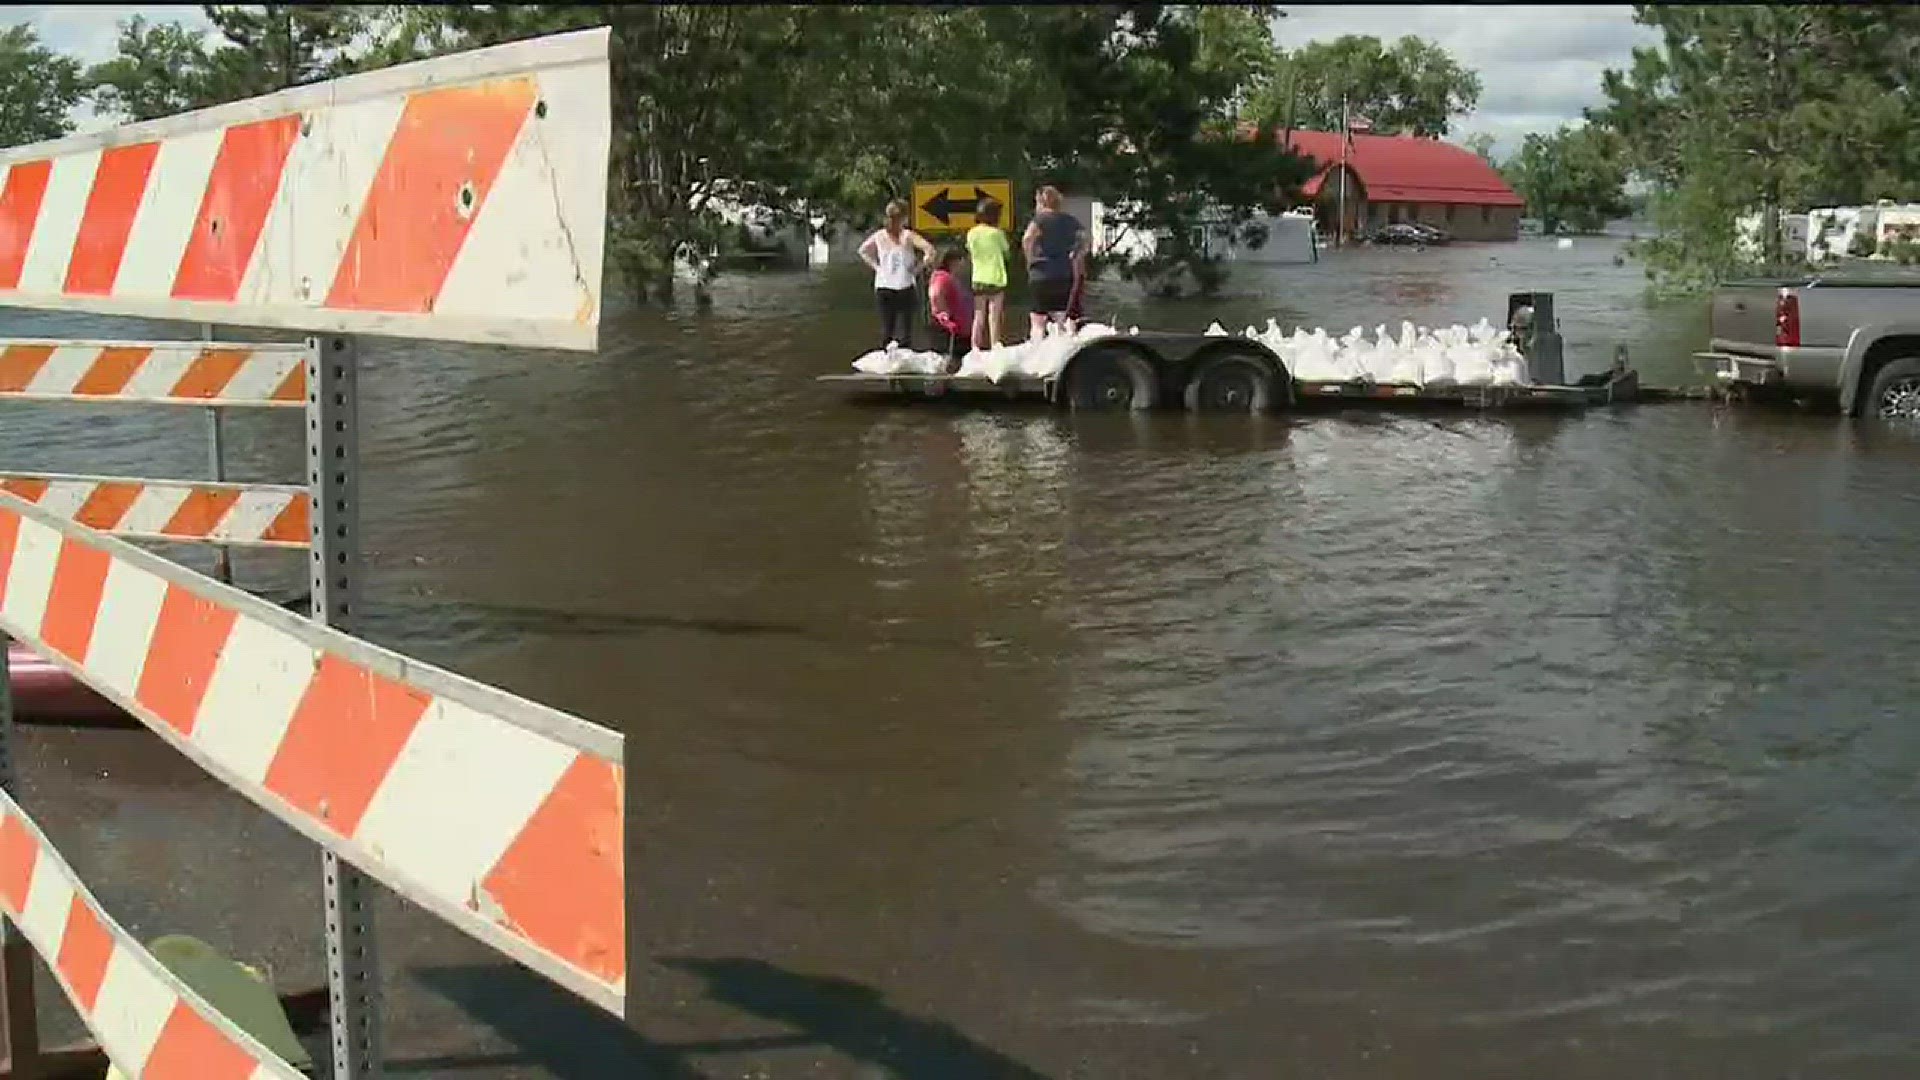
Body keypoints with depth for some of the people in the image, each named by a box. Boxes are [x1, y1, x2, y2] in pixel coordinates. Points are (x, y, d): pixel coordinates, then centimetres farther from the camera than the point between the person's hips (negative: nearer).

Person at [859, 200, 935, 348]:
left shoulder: (879, 236, 3)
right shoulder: (908, 236, -10)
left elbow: (863, 250, 19)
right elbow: (930, 250, -20)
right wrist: (918, 268, -8)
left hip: (882, 288, 4)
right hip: (904, 288, -4)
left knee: (886, 330, 10)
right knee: (904, 331, -1)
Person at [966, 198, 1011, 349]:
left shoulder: (972, 233, 2)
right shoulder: (996, 233, -10)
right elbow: (1007, 253, 0)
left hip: (978, 280, 4)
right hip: (996, 279, -4)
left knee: (979, 317, 10)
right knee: (995, 316, -1)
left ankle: (975, 348, 10)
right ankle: (994, 346, -5)